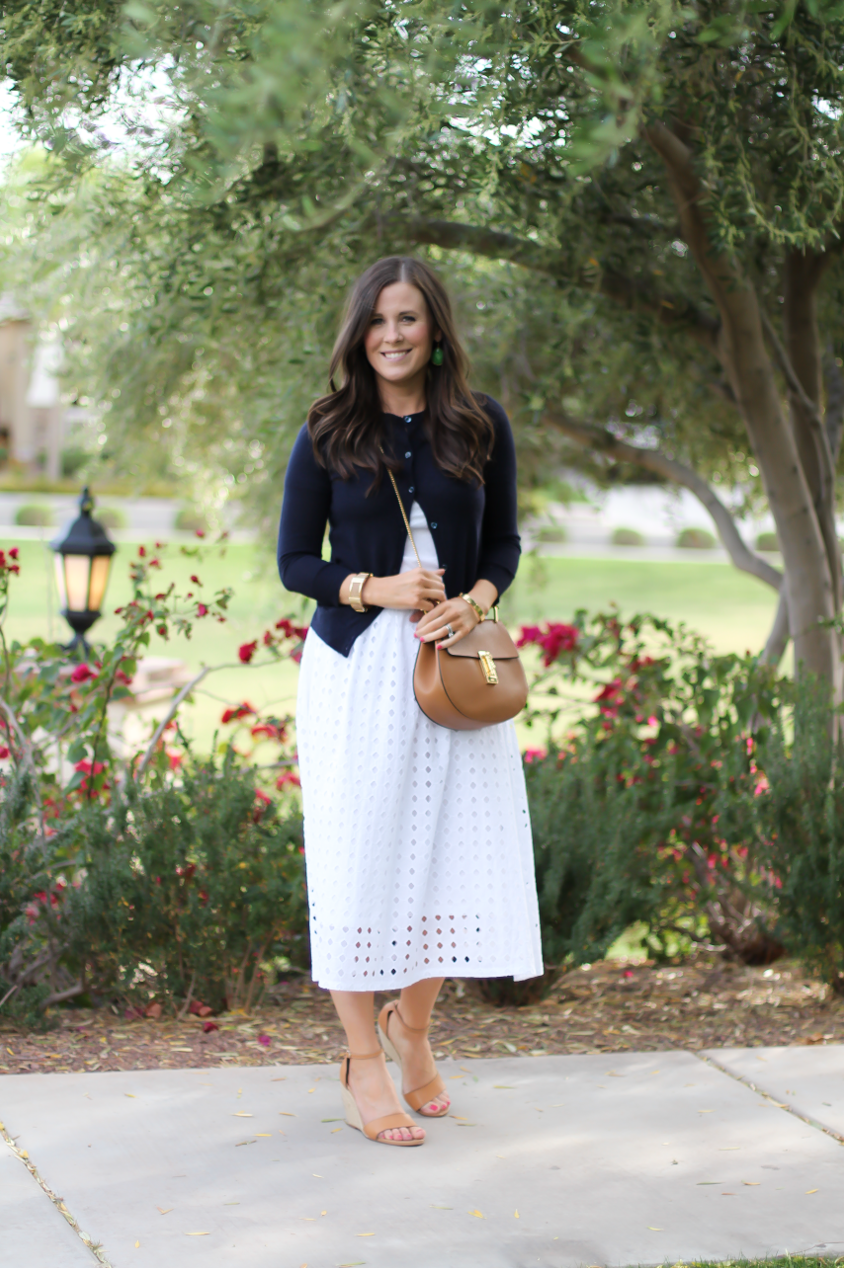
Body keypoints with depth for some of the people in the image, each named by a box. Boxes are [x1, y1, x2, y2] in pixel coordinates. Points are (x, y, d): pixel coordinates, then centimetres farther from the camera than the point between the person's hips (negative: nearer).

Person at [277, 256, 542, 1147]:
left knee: (460, 848, 3)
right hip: (357, 668, -2)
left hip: (453, 663, 2)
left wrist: (475, 601, -9)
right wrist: (377, 589, -15)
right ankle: (362, 1061, 14)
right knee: (360, 855, 0)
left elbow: (504, 540, 11)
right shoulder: (327, 436, -1)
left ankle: (411, 1024, 28)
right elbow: (294, 561, 1)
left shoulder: (481, 426, 4)